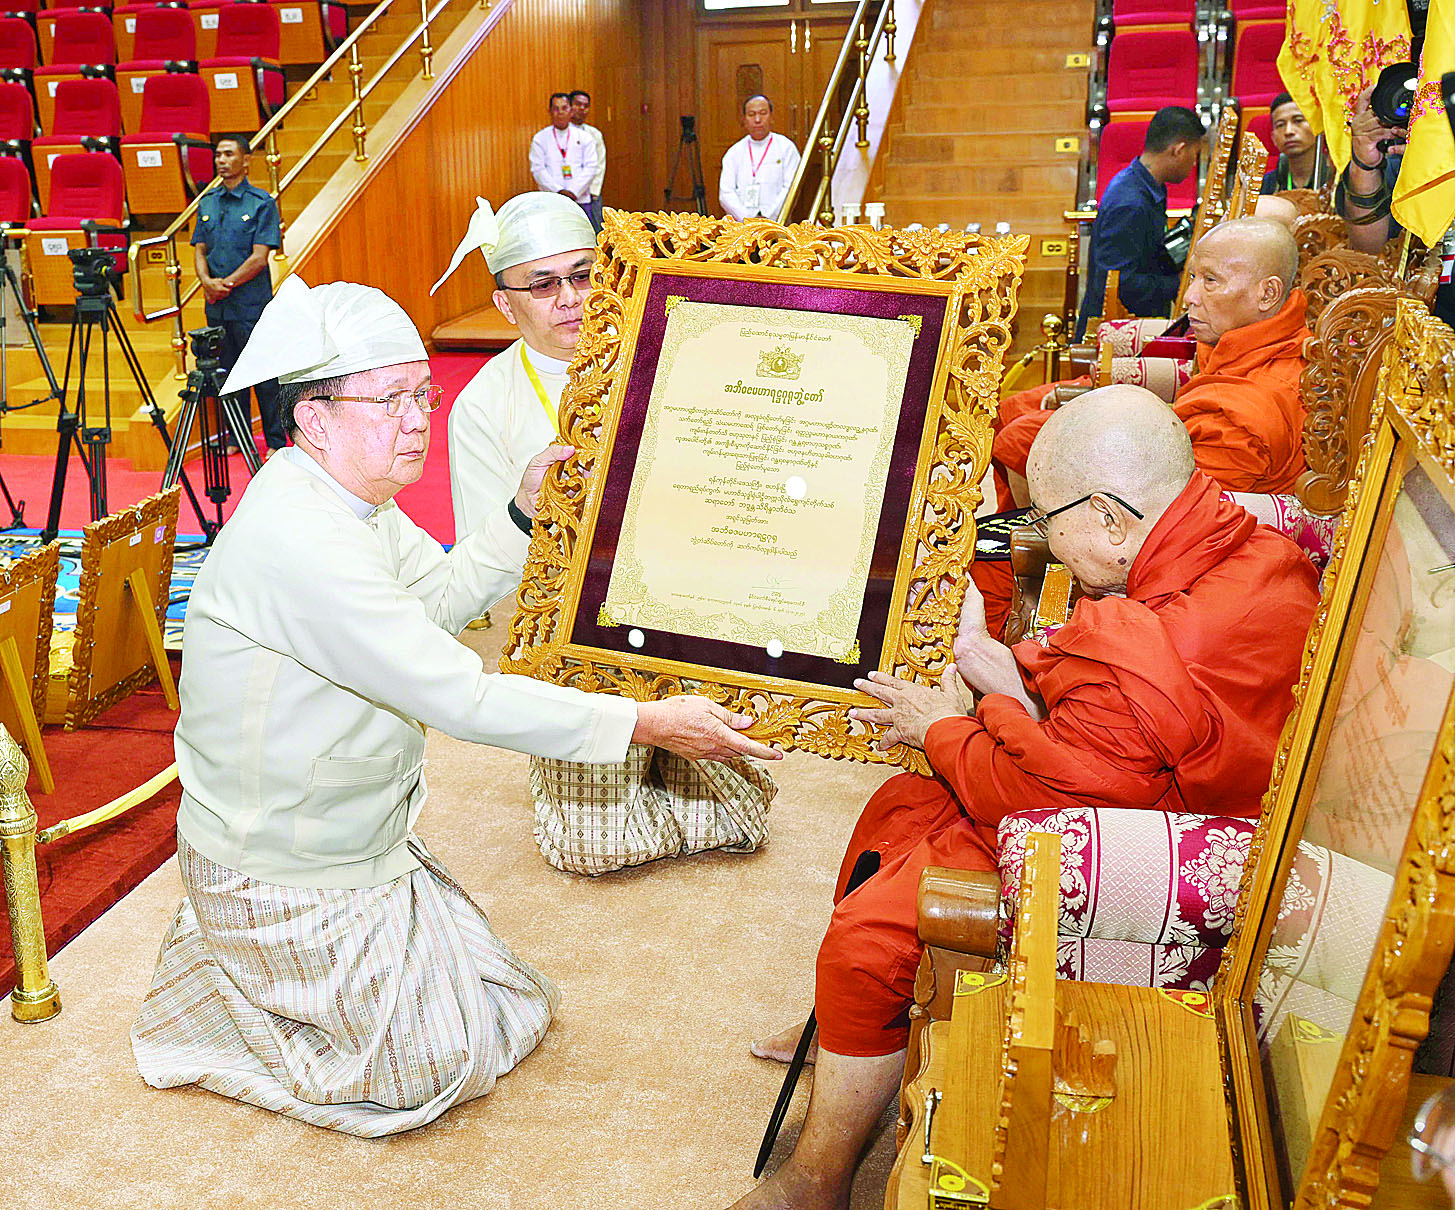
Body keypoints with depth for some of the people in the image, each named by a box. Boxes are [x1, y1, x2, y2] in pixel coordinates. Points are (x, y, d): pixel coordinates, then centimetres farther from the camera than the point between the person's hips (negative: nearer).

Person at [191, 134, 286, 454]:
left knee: (263, 374, -2)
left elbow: (259, 257, -11)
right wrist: (207, 282, -8)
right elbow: (199, 250, 11)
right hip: (216, 306, 6)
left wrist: (226, 284, -13)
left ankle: (276, 441, 6)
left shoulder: (262, 203, -4)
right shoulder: (207, 202, 13)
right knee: (227, 372, 11)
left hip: (251, 304, -5)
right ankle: (237, 438, 21)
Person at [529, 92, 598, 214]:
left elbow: (590, 167, 4)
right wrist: (559, 191, -10)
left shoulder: (585, 138, 11)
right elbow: (537, 170, 1)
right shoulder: (540, 138, 9)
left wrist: (573, 192, -9)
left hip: (580, 200, 1)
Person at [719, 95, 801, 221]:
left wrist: (766, 217, -11)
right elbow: (725, 193, 6)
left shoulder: (786, 148, 10)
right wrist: (746, 218, -10)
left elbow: (791, 189, 0)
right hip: (740, 224, 2)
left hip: (776, 222, -2)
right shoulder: (733, 152, 16)